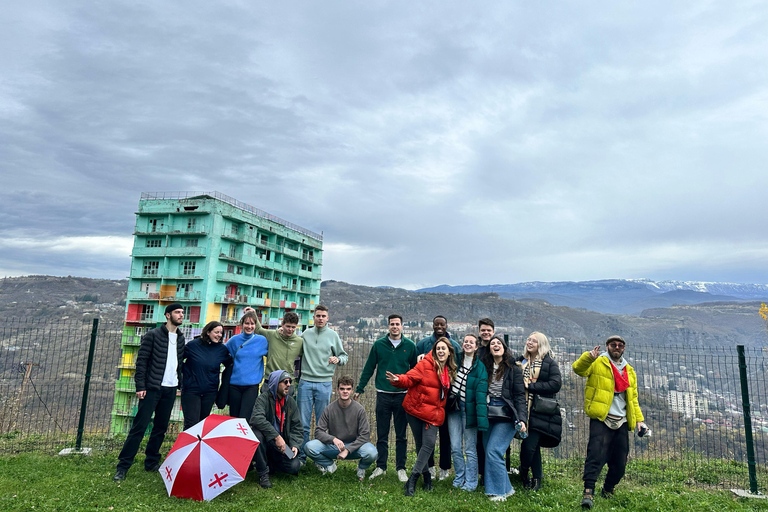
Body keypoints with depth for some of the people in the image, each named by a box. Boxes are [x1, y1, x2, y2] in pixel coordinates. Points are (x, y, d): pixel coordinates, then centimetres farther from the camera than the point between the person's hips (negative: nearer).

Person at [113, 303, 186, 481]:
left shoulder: (180, 338, 11)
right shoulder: (153, 335, -6)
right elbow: (142, 361, -8)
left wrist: (180, 383, 10)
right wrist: (140, 386, -13)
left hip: (170, 389, 6)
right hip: (152, 388, -5)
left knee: (161, 428, 12)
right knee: (139, 427, -4)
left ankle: (152, 463, 24)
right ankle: (123, 466, 7)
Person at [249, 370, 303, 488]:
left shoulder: (291, 402, 4)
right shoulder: (264, 398, -13)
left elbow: (296, 427, 7)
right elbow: (256, 418, -31)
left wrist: (295, 445, -11)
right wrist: (276, 437, -34)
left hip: (283, 445, 3)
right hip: (267, 441, -3)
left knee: (294, 466, -20)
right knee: (257, 433, -35)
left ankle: (268, 464, 10)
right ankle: (263, 473, -17)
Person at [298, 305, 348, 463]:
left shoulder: (333, 335, 4)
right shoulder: (306, 334, 7)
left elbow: (344, 356, 6)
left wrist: (338, 359, -14)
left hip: (324, 383, -1)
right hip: (306, 382, 1)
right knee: (303, 422, 4)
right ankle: (301, 454, 17)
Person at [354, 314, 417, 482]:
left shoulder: (410, 346, 0)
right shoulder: (379, 344, 0)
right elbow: (369, 368, 6)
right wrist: (359, 389, 6)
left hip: (403, 395, 0)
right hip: (383, 395, 0)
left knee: (401, 435, 9)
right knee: (382, 434, 10)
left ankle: (401, 468, 23)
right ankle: (380, 466, 25)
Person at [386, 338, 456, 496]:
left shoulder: (450, 370, 9)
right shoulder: (425, 364, -9)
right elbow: (410, 378, -15)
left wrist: (440, 409, 9)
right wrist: (398, 380, -34)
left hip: (433, 413, 4)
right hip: (416, 410, -3)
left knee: (429, 444, -11)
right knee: (420, 444, 6)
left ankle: (412, 480, -4)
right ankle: (427, 477, 26)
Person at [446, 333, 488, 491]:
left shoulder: (480, 367, -3)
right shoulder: (455, 360, 6)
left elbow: (481, 394, -10)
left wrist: (481, 417, -17)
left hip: (469, 409, -3)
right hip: (454, 407, 3)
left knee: (470, 449, 5)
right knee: (455, 448, 7)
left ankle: (470, 482, 20)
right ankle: (460, 478, 26)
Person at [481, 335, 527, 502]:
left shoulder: (513, 369, -4)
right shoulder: (486, 368, 8)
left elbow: (520, 396, -7)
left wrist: (522, 419, -17)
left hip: (506, 417, -5)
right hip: (489, 417, 5)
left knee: (493, 451, -12)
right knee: (488, 452, 6)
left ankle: (498, 492, 2)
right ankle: (506, 488, 22)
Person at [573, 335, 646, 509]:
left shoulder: (629, 371, 21)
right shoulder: (598, 363, 2)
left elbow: (633, 398, 25)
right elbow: (578, 369, -16)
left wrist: (639, 419, 14)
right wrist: (589, 357, -35)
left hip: (621, 421, 6)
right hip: (601, 418, -6)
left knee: (620, 462, 10)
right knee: (596, 454, -17)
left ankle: (608, 491, 30)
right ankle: (588, 492, -16)